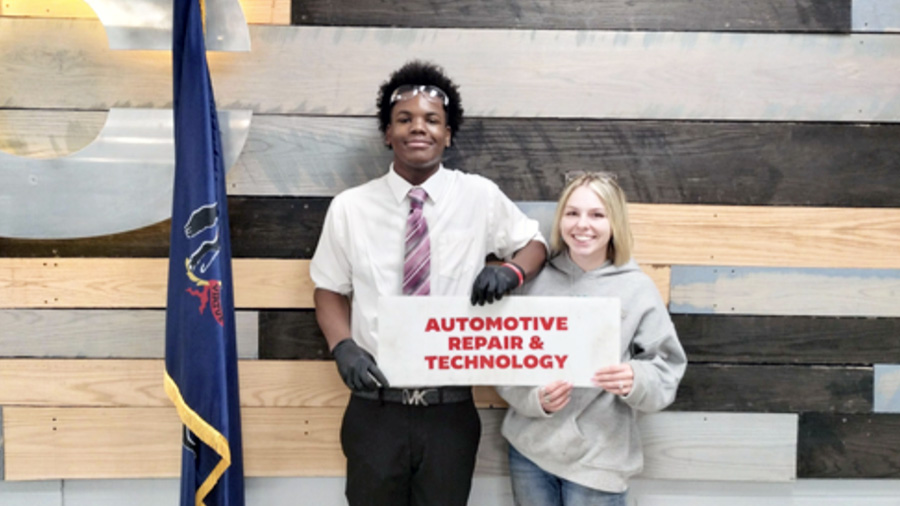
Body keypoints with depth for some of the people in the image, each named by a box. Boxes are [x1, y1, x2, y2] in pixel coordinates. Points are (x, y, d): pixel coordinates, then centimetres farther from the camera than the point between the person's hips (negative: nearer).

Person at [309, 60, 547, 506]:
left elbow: (534, 242, 11)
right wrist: (343, 347, -11)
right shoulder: (349, 207, -2)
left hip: (451, 410, 0)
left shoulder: (481, 197, -2)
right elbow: (330, 290, 6)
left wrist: (511, 271, -11)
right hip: (375, 410, 0)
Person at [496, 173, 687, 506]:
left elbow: (665, 373, -2)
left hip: (598, 460, -1)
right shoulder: (537, 279, -1)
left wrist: (635, 381, -23)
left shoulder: (638, 290, -4)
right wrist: (536, 399, -15)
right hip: (528, 448, 2)